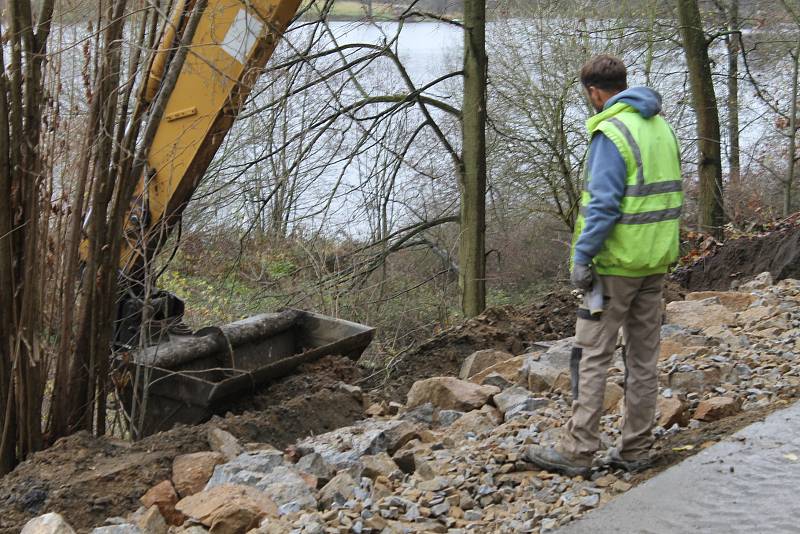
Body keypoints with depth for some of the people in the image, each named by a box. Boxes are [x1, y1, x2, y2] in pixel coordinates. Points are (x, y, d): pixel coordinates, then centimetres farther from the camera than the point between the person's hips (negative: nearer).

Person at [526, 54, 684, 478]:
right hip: (656, 261, 8)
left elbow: (603, 203, -21)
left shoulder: (611, 132, -15)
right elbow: (670, 193, 15)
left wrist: (582, 257, -17)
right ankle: (635, 449, 17)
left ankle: (576, 451, 1)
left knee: (593, 354, -2)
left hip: (616, 263, -8)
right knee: (643, 354, 11)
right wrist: (668, 250, 19)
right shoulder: (661, 126, 11)